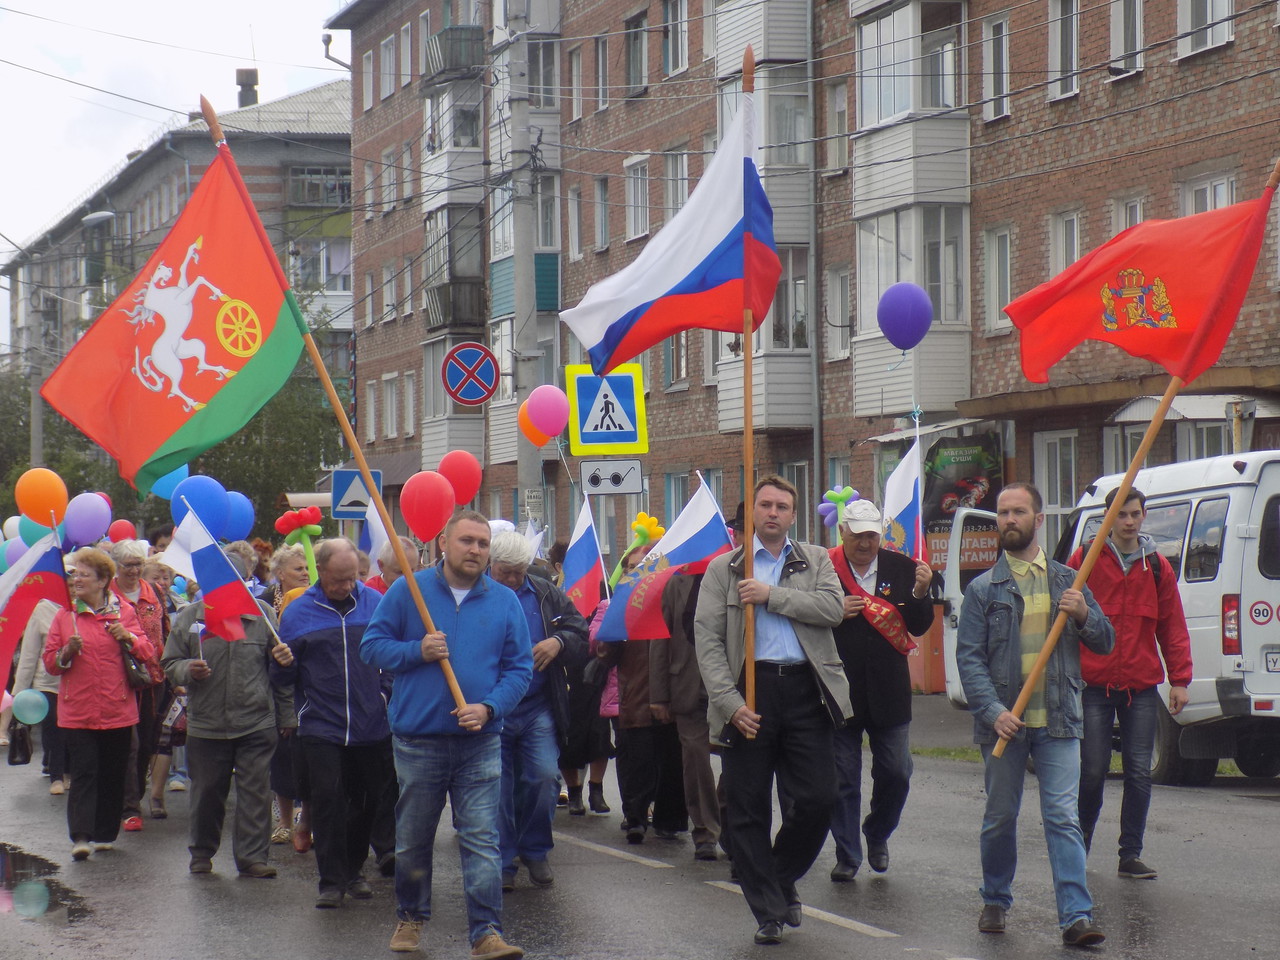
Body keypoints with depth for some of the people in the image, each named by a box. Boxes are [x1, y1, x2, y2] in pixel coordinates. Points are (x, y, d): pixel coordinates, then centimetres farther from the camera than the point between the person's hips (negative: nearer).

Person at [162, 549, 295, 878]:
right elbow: (170, 665, 8)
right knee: (207, 792, 10)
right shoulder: (189, 617, 3)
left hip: (257, 724, -1)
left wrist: (286, 715, 8)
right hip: (205, 724, 1)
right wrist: (187, 669, -15)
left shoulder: (263, 616, 2)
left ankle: (252, 856, 4)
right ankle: (202, 852, 27)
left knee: (255, 792, -2)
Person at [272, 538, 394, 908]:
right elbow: (283, 678, 4)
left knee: (369, 800, 11)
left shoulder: (375, 603, 2)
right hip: (321, 727, -2)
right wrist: (283, 664, -18)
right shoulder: (298, 613, 0)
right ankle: (331, 880, 0)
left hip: (372, 725, 2)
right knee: (327, 798, -8)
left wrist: (391, 693, -6)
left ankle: (353, 869, 29)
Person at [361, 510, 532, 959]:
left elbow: (520, 668, 5)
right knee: (413, 839, 12)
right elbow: (373, 646, 3)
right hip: (418, 741, 0)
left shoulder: (504, 602, 5)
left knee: (482, 840, -6)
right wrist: (416, 652, -14)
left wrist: (489, 707, -11)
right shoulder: (407, 591, 1)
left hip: (480, 742, 0)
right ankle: (410, 918, 30)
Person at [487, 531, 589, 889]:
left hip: (538, 710, 2)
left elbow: (582, 635, 10)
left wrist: (559, 642, -11)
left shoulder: (547, 595, 7)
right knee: (498, 790, 3)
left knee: (544, 778, -6)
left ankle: (535, 851, 14)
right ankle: (503, 861, 14)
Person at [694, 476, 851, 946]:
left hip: (806, 692, 1)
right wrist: (730, 703, -10)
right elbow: (707, 638, 1)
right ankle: (769, 911, 9)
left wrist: (773, 595, -11)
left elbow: (833, 608, -4)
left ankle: (783, 879, 22)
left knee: (817, 799, -3)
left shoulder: (815, 561, 14)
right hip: (750, 691, -1)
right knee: (748, 810, 0)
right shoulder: (724, 569, 9)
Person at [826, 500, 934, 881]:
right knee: (842, 778, 4)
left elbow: (920, 627, 3)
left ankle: (877, 835, 29)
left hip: (888, 691, 2)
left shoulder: (901, 568, 3)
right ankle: (847, 853, 16)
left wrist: (920, 593, -14)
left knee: (896, 773, 4)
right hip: (840, 689, -2)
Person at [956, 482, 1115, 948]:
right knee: (1000, 818, 9)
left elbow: (1105, 643, 14)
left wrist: (1083, 616, -9)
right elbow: (969, 657, -2)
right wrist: (994, 711, -16)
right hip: (1004, 722, 0)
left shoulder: (1067, 580, 11)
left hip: (1057, 721, 0)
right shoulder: (983, 589, 5)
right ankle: (995, 902, 27)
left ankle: (1076, 916, -13)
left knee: (1063, 819, -8)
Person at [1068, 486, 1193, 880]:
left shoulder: (1158, 568, 9)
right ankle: (1079, 845, 18)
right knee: (1093, 771, -2)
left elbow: (1173, 627, 12)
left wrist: (1179, 679, 6)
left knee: (1139, 773, 0)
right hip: (1094, 685, -3)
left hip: (1141, 688, 3)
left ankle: (1130, 854, 7)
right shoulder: (1084, 561, 1)